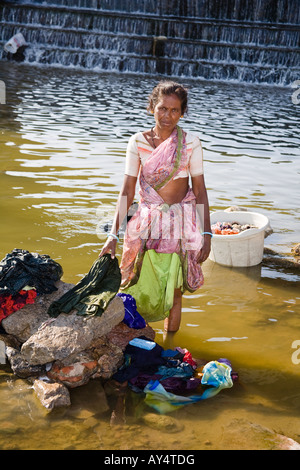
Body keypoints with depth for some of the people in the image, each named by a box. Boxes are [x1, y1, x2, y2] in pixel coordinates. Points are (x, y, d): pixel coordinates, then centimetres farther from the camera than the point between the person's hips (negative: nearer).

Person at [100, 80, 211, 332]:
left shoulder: (190, 143, -4)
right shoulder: (138, 142, -3)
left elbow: (199, 189, -2)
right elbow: (127, 190, -2)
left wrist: (206, 233, -6)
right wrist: (114, 233, -8)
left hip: (182, 224, 0)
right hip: (148, 223, 1)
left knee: (174, 291, 7)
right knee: (142, 290, 4)